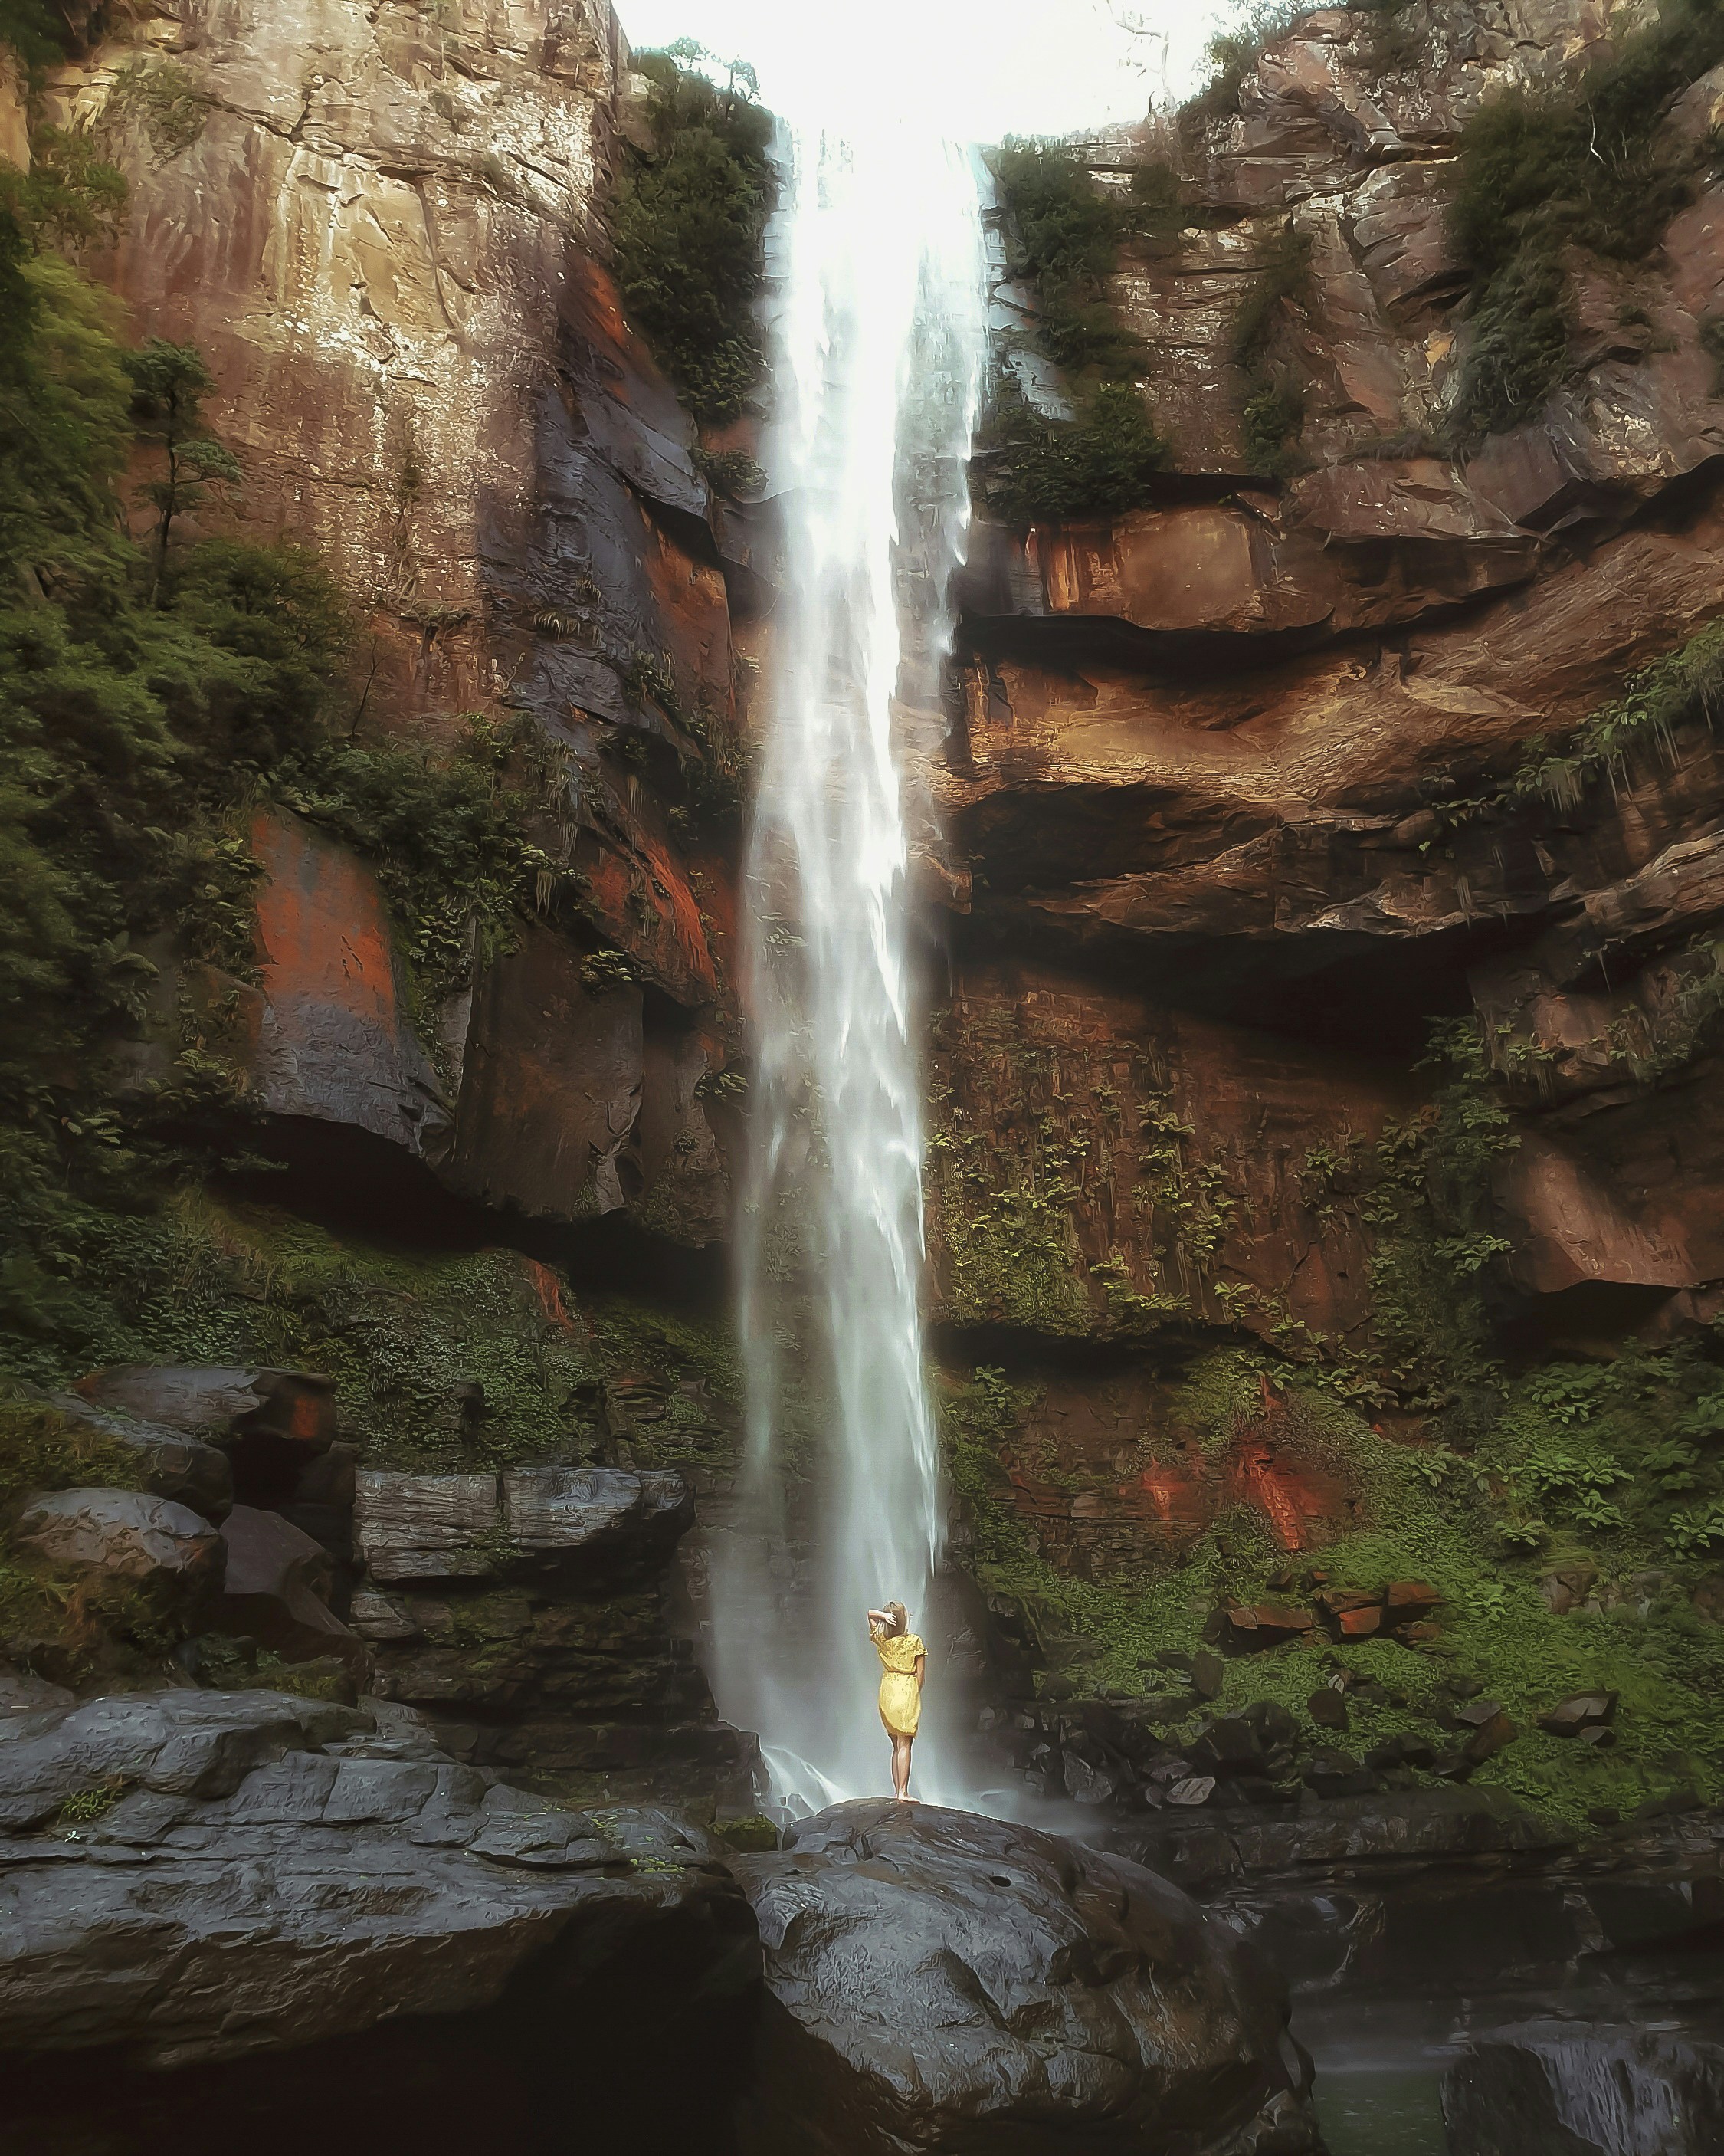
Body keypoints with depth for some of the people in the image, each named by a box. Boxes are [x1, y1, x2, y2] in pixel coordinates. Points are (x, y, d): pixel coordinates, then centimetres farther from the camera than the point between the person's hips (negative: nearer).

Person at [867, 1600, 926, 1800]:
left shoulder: (881, 1640, 2)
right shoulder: (914, 1641, -8)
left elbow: (870, 1613, 15)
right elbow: (921, 1672, -5)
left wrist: (884, 1615, -6)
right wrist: (915, 1693, 8)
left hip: (887, 1691, 5)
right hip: (907, 1690, -4)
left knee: (896, 1745, 13)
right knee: (905, 1744, -6)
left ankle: (897, 1791, 12)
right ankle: (903, 1791, -11)